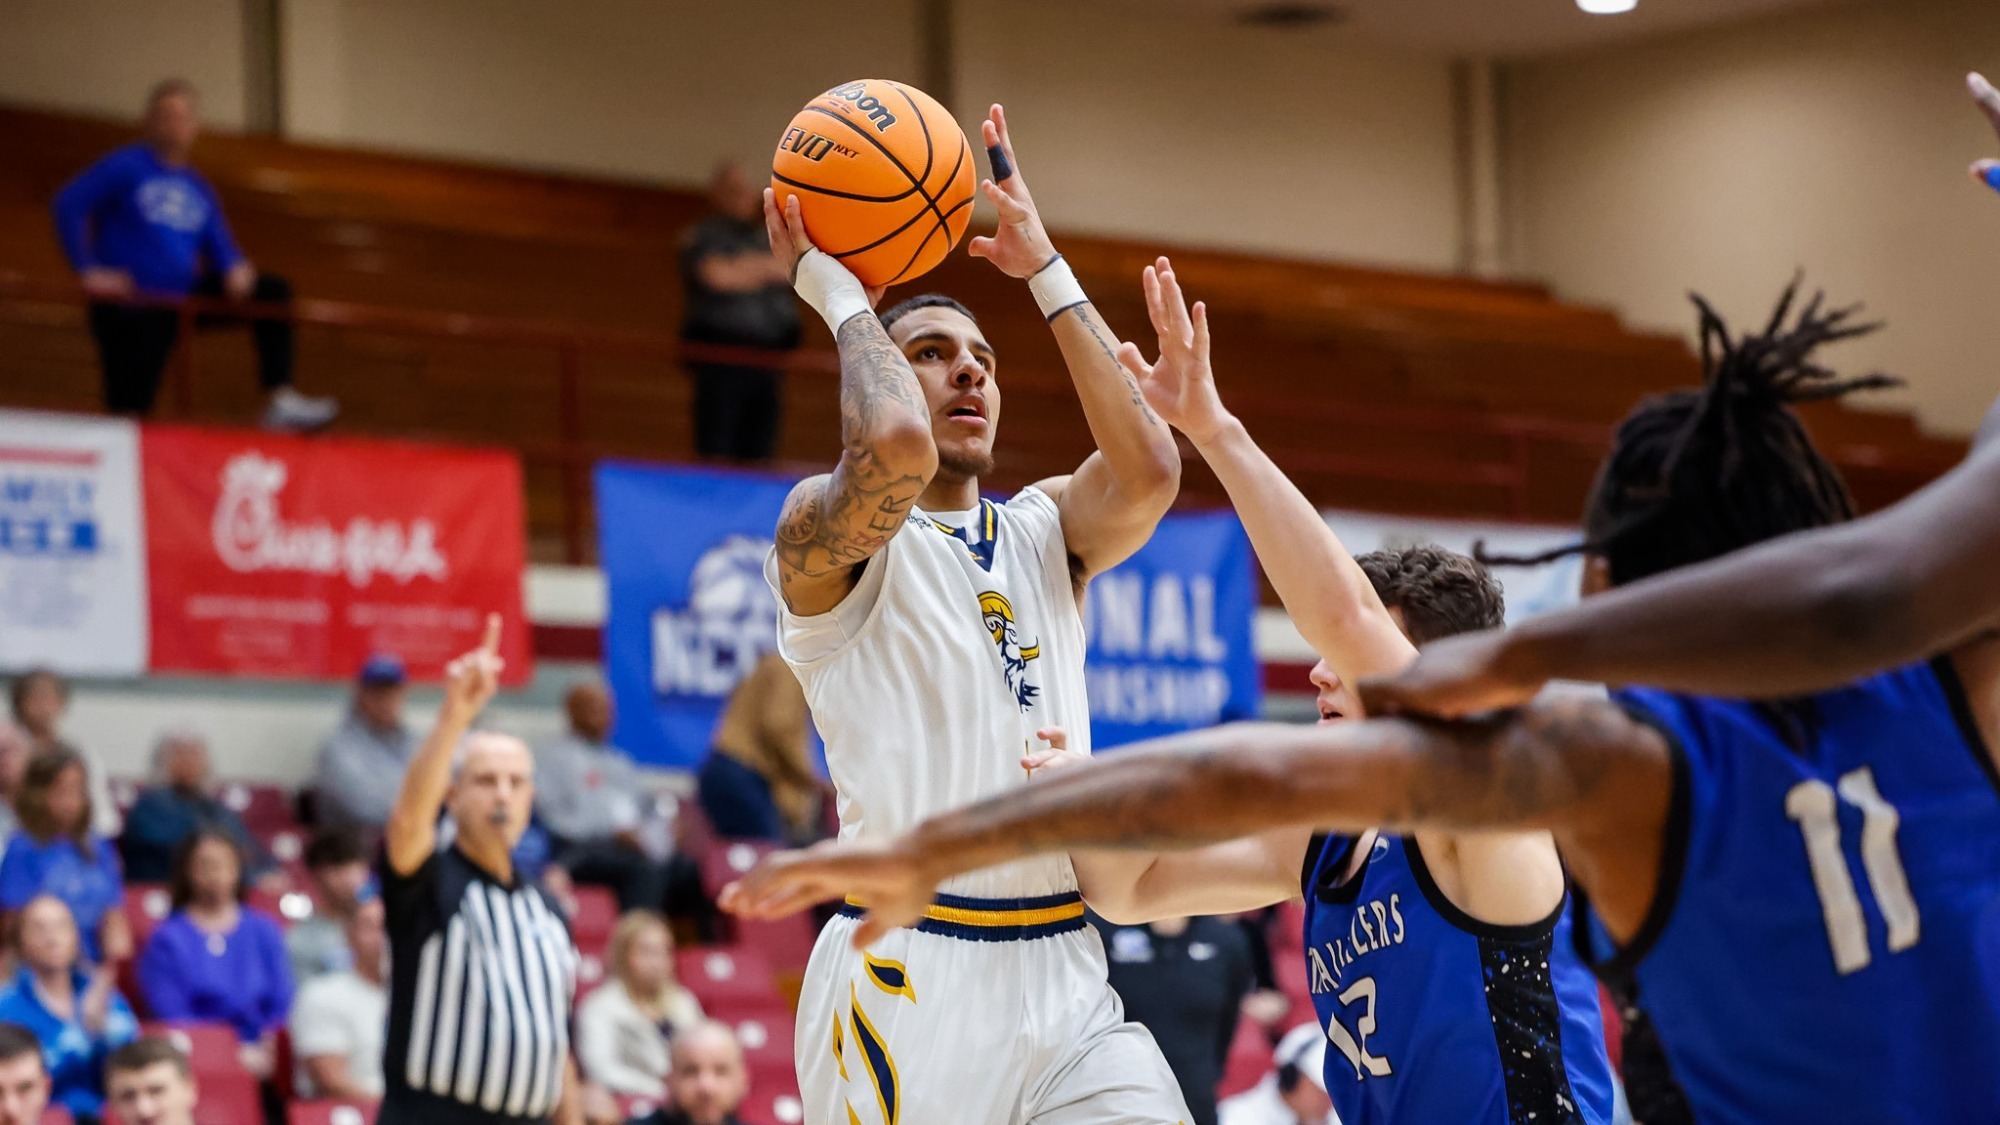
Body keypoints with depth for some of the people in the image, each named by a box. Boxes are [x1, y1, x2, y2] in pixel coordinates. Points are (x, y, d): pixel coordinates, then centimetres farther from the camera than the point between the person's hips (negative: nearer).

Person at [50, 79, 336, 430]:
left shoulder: (196, 187, 13)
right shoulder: (125, 166, -4)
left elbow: (218, 242, 12)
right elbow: (68, 205, -12)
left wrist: (235, 267, -12)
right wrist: (88, 271, -18)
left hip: (182, 296, 6)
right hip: (129, 305, -6)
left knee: (273, 291, -1)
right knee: (129, 408, -13)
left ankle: (280, 401, -9)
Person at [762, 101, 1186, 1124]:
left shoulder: (1044, 531, 17)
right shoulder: (826, 532, 0)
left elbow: (1147, 472, -5)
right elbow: (893, 449, -23)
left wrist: (1044, 269, 1)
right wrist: (836, 291, -6)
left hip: (1063, 975, 5)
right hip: (903, 981, -5)